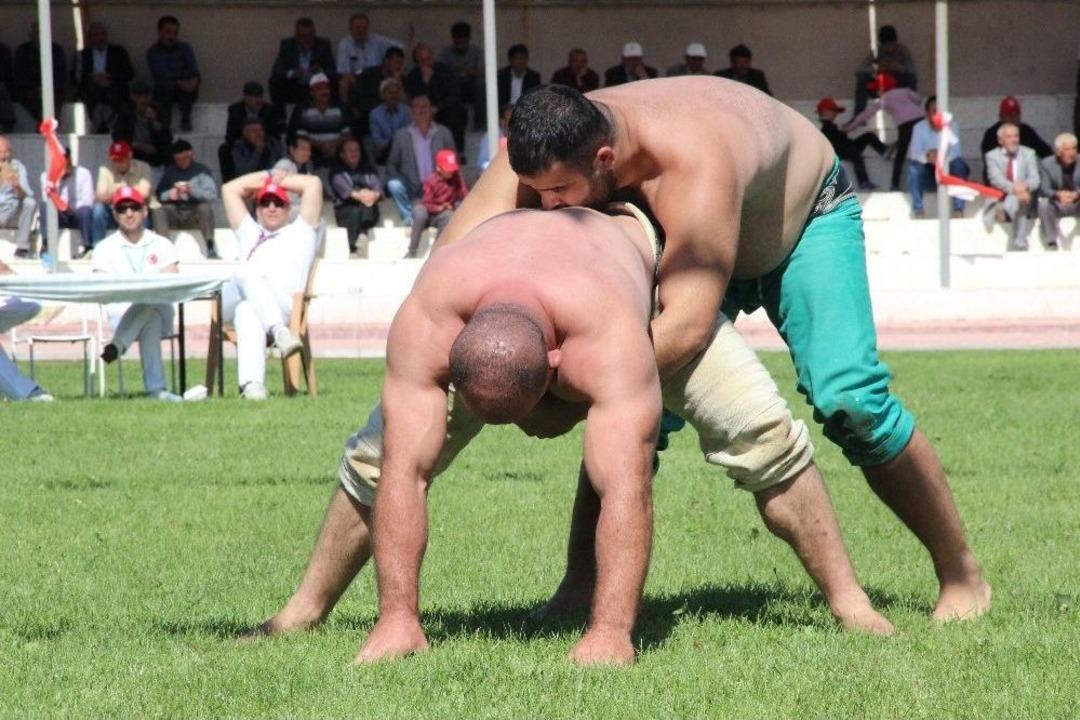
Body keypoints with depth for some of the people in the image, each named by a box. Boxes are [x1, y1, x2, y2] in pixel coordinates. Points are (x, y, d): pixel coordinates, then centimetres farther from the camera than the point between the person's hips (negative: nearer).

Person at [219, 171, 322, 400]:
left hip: (283, 307, -2)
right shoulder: (250, 233, 43)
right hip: (233, 301, 2)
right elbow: (229, 190, 44)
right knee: (248, 274, -38)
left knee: (248, 312, -42)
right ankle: (279, 332, -64)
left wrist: (281, 180, 38)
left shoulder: (300, 232, 34)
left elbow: (313, 183, 28)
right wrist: (267, 177, 42)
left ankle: (251, 384, -66)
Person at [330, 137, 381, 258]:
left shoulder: (369, 170, 28)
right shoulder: (338, 172, 20)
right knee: (354, 213, -37)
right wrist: (357, 195, -25)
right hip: (346, 208, -2)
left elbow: (377, 185, 6)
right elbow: (342, 188, -3)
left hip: (369, 211, 2)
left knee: (366, 209, -34)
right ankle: (353, 252, -53)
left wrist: (374, 194, -20)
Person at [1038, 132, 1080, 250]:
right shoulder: (1047, 164, -7)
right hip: (1056, 205, 0)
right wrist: (1058, 195, -37)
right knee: (1043, 203, -32)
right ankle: (1052, 243, -27)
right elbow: (1044, 189, -14)